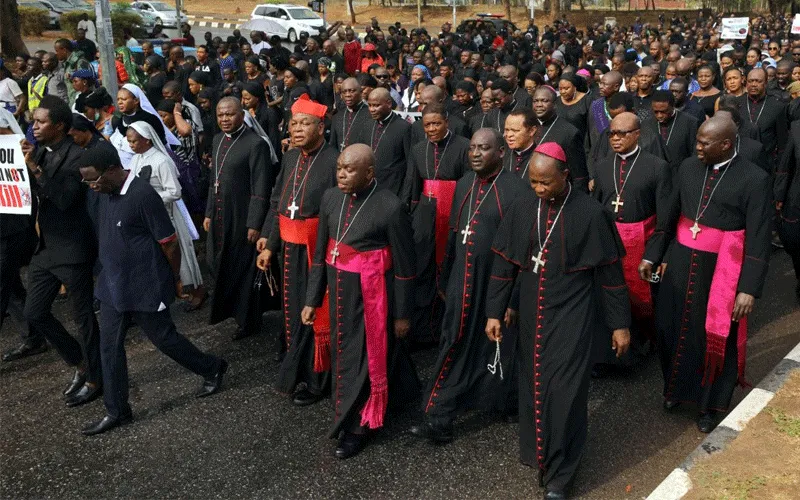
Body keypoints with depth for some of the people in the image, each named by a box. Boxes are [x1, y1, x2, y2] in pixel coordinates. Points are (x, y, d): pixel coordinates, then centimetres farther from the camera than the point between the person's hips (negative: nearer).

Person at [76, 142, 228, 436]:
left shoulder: (143, 196, -23)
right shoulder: (107, 194, 3)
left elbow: (169, 243, -17)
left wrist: (175, 280, -7)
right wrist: (106, 273, 19)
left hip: (145, 287, -8)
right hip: (112, 285, 8)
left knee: (164, 338, 7)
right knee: (110, 345, 10)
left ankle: (212, 369, 30)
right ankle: (117, 411, 22)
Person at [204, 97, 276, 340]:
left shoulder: (255, 144, -15)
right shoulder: (218, 140, 9)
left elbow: (261, 189, -16)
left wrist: (254, 225, -16)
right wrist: (209, 213, 16)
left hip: (242, 218, -7)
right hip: (220, 217, 7)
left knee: (243, 271, 5)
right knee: (220, 265, 13)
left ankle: (248, 321, 22)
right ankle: (225, 308, 35)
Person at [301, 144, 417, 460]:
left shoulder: (390, 207, -19)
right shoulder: (331, 198, -2)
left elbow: (404, 266, -11)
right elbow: (320, 253, 7)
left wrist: (402, 313, -6)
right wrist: (312, 299, 7)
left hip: (372, 296, -6)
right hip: (339, 292, 7)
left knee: (363, 359, 8)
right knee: (342, 352, 22)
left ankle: (356, 426, 28)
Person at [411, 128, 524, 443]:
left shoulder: (514, 190, -13)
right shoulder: (464, 184, 8)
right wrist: (445, 280, 16)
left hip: (497, 285, -5)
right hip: (462, 283, 5)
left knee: (493, 350, 11)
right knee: (456, 346, 10)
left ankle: (493, 400, 35)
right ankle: (439, 419, 20)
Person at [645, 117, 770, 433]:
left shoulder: (754, 179, -14)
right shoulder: (688, 167, 0)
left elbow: (758, 239, -12)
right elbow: (669, 215, 8)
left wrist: (749, 288, -15)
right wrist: (651, 256, 9)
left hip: (722, 271, -4)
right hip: (682, 264, 4)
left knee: (716, 337, 11)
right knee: (674, 328, 15)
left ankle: (710, 404, 32)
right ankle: (676, 386, 40)